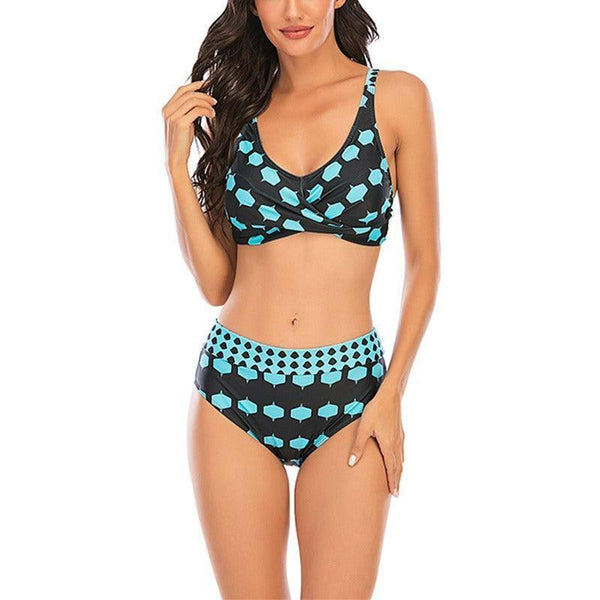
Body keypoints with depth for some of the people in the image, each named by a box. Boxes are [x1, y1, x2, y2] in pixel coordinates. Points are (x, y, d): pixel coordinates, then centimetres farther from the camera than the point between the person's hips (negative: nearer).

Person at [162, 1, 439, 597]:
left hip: (346, 395, -2)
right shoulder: (235, 106, 7)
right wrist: (178, 164, -5)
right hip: (236, 388, 2)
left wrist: (391, 393, -4)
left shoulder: (396, 97, 0)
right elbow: (215, 283, 4)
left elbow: (423, 261, 3)